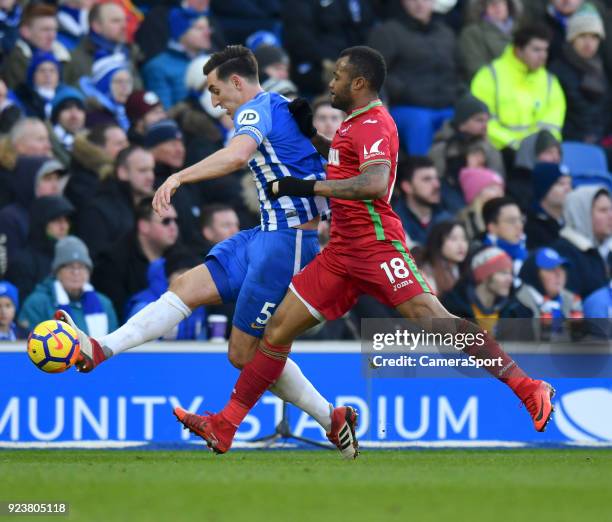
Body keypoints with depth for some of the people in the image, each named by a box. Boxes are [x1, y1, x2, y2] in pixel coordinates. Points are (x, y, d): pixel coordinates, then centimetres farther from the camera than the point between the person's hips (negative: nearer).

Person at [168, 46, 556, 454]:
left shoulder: (373, 124, -12)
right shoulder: (355, 123, 18)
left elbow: (375, 184, -30)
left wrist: (308, 187, -30)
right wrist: (311, 136, 25)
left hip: (377, 247, -10)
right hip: (342, 252, 10)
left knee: (434, 321, -20)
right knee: (279, 330, 5)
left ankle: (528, 389, -15)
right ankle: (225, 428, 8)